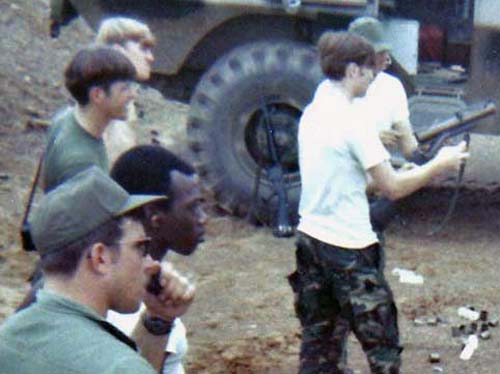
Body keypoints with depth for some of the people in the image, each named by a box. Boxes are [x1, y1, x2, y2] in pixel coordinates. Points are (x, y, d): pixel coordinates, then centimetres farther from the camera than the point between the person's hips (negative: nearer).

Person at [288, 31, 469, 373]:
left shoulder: (312, 112, 7)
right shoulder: (353, 119, -17)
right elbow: (393, 187, -16)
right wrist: (440, 165, -4)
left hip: (310, 238, 8)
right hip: (348, 247, -8)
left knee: (319, 336, 14)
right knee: (382, 344, 2)